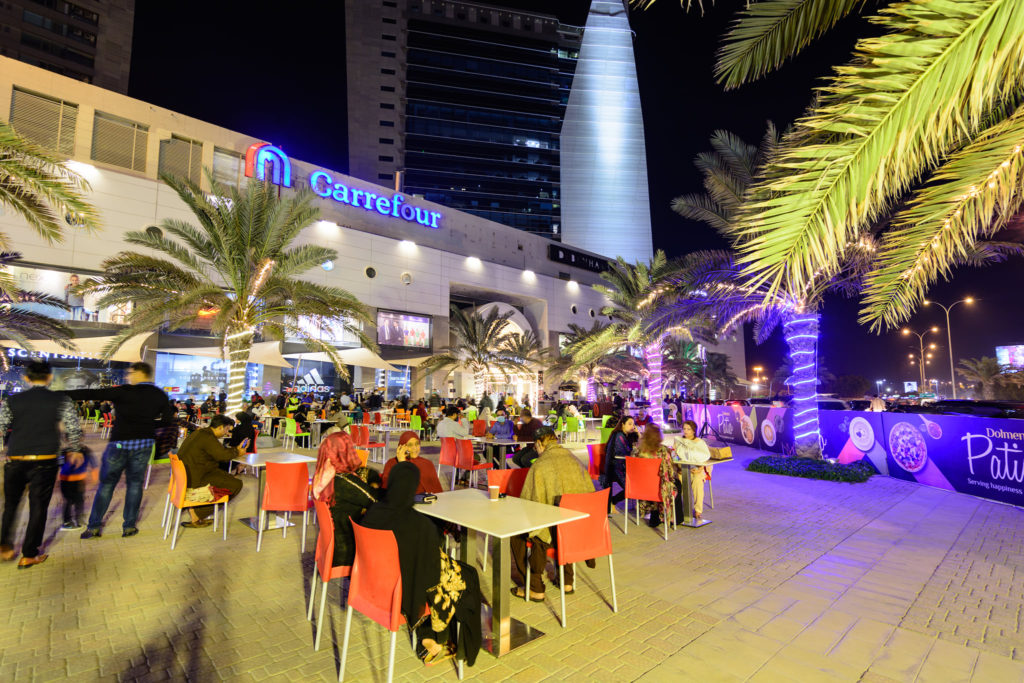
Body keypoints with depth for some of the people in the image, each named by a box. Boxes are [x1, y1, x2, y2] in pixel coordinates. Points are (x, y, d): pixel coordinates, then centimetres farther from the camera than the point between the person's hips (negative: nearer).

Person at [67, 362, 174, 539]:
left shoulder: (124, 392, -11)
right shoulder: (160, 396, 0)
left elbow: (91, 394, -13)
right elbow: (168, 421, 2)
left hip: (120, 443, -3)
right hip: (144, 444, 3)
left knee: (106, 484, 12)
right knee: (134, 484, 12)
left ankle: (94, 527, 19)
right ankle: (129, 527, 16)